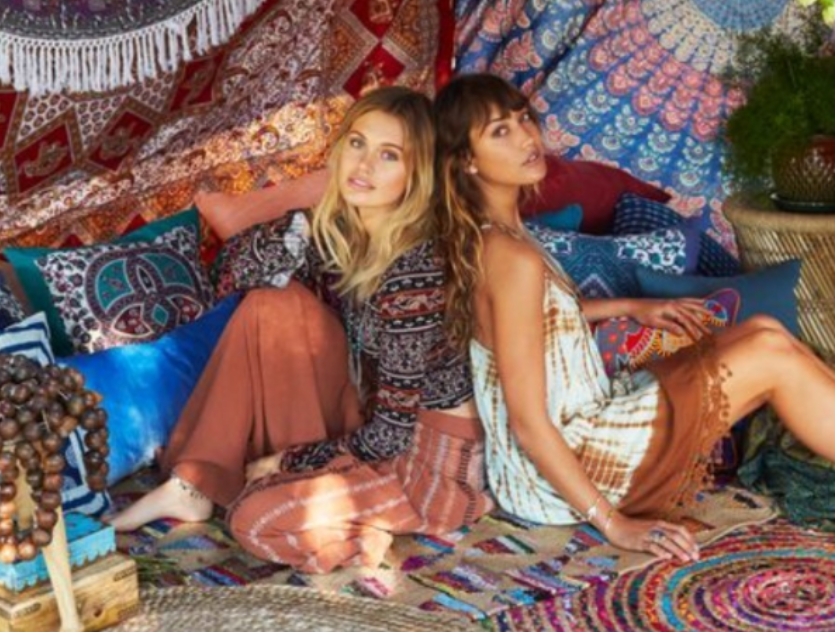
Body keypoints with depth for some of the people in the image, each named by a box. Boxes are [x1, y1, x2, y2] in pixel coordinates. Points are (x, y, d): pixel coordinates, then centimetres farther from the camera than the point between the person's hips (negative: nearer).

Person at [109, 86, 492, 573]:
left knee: (257, 519, -25)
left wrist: (290, 461, -12)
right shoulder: (341, 228, -5)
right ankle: (192, 487, -2)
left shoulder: (414, 270, -27)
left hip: (433, 456, -8)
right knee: (273, 306, -9)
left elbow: (392, 431, -24)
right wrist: (300, 228, -18)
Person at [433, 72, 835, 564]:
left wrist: (630, 308, 20)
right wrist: (613, 524, -20)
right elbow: (527, 422, -24)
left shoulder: (481, 238, 4)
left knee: (763, 330, 7)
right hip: (564, 470, -10)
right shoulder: (513, 257, -25)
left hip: (581, 425, 10)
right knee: (773, 354, -8)